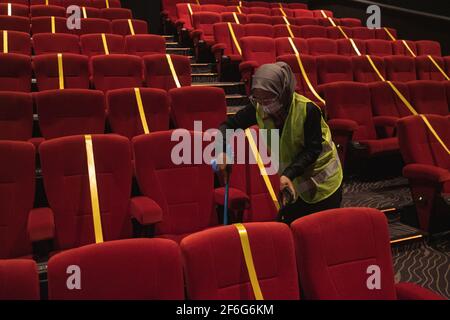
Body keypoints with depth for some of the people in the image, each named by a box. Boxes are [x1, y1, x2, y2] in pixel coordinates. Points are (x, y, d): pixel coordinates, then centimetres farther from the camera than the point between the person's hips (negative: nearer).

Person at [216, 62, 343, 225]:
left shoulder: (308, 109, -29)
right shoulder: (258, 109, -17)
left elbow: (313, 149, -23)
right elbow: (229, 124, -10)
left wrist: (289, 173, -35)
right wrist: (221, 150, -29)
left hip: (322, 181, -4)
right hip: (293, 181, 4)